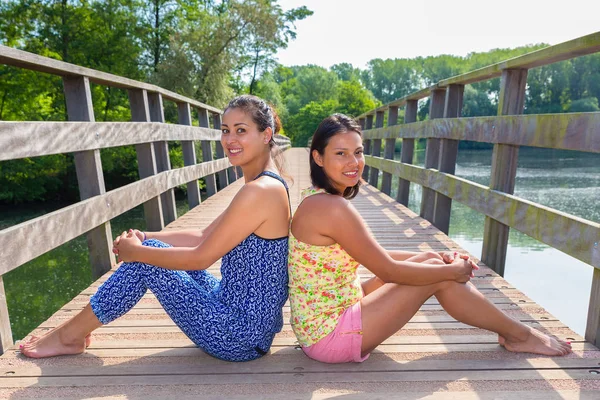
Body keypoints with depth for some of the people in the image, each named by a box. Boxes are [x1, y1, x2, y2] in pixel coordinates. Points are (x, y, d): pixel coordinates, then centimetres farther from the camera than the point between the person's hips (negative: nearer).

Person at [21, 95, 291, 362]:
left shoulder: (260, 191, -23)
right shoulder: (267, 185, 8)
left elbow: (201, 258, -20)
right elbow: (204, 237, 10)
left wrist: (135, 251, -7)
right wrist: (143, 239, 0)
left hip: (239, 337, -9)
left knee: (145, 259, -7)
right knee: (149, 249, 9)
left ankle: (68, 335, 15)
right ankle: (76, 330, 22)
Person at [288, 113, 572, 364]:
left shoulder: (316, 199, 4)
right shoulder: (332, 207, -26)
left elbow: (373, 256, 11)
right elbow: (388, 270, -20)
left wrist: (437, 257, 6)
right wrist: (452, 271, -5)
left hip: (321, 322, 8)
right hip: (330, 337, -8)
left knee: (430, 261, 7)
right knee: (438, 275, -7)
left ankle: (511, 329, 22)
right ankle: (518, 335, 17)